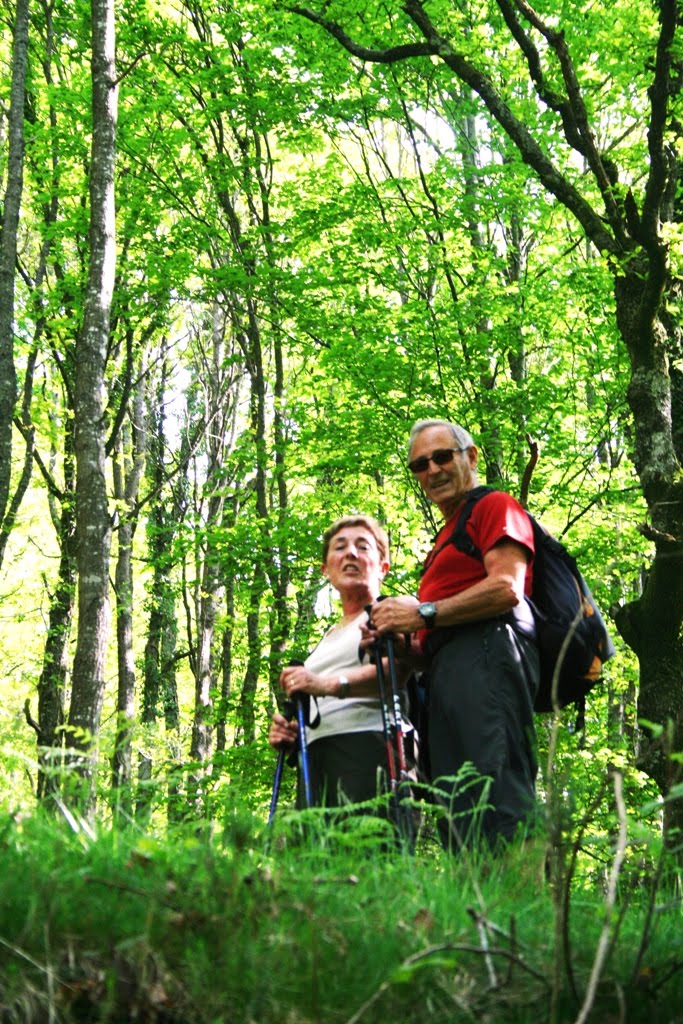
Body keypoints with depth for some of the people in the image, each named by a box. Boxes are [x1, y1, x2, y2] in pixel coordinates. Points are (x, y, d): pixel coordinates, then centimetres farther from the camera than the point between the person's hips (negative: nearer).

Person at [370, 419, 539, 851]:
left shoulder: (494, 506, 8)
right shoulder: (447, 536, 34)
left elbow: (507, 588, -10)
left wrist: (422, 613, -7)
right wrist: (401, 638, 8)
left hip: (486, 656, -9)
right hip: (446, 668, 9)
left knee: (495, 793, -21)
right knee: (457, 808, 0)